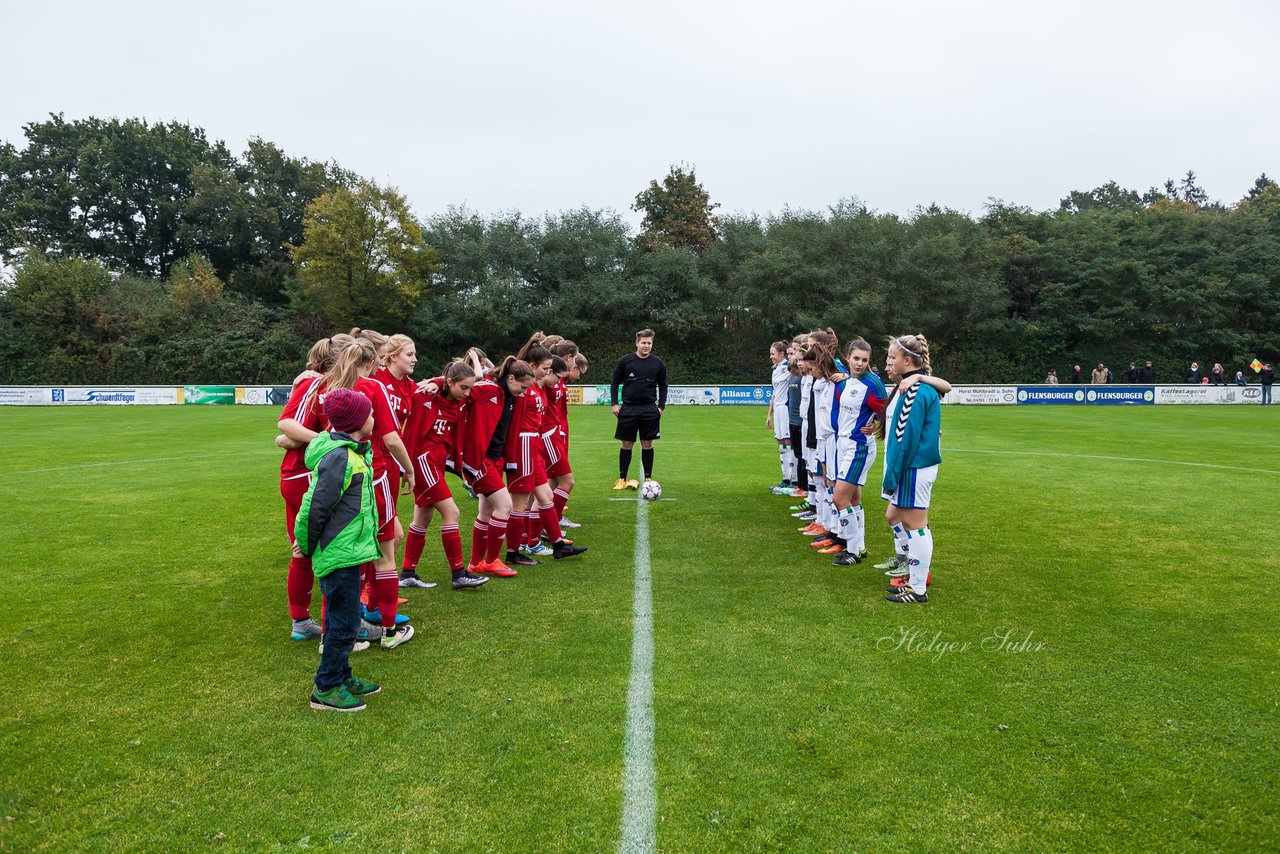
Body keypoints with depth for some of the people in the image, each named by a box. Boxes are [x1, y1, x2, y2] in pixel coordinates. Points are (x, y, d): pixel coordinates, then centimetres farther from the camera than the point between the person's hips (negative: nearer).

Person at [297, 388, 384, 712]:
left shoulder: (355, 451, 10)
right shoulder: (338, 458, -21)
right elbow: (314, 507, -19)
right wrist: (308, 546, -6)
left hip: (349, 550, 10)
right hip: (340, 554, -9)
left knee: (343, 618, 19)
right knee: (344, 621, 0)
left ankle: (341, 676, 32)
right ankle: (326, 689, 12)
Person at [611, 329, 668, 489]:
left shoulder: (657, 363, 2)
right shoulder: (625, 361, -2)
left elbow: (663, 386, 11)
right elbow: (615, 382, 6)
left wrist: (661, 406, 3)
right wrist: (614, 403, -2)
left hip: (649, 409, 1)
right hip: (628, 408, -1)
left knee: (647, 444, 5)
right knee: (627, 444, 4)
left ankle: (648, 478, 15)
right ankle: (622, 479, 14)